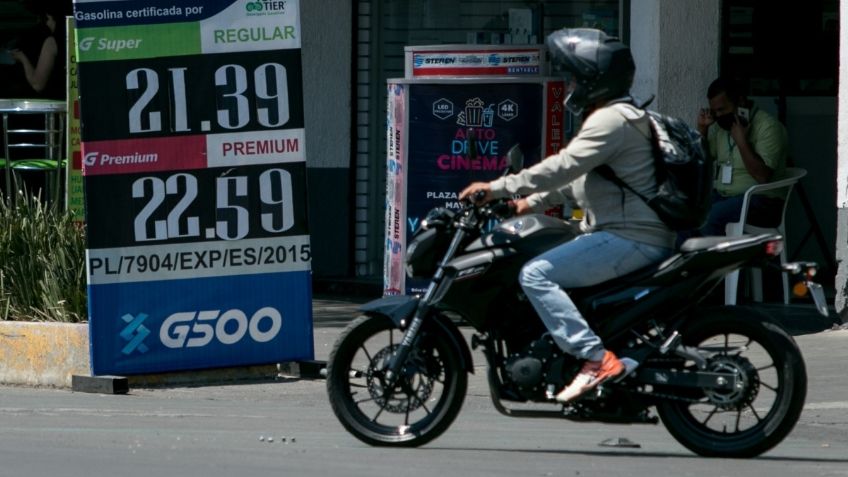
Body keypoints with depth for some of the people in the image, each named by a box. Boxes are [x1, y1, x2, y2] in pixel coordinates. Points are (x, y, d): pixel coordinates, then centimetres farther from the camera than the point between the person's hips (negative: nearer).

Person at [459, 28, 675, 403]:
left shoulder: (611, 120, -14)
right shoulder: (611, 116, 21)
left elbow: (562, 167, -23)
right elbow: (574, 178, 28)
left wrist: (497, 189, -20)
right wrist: (530, 203, 19)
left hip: (632, 240, -11)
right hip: (620, 234, 11)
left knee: (536, 274, -21)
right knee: (540, 268, 22)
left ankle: (596, 359, -29)